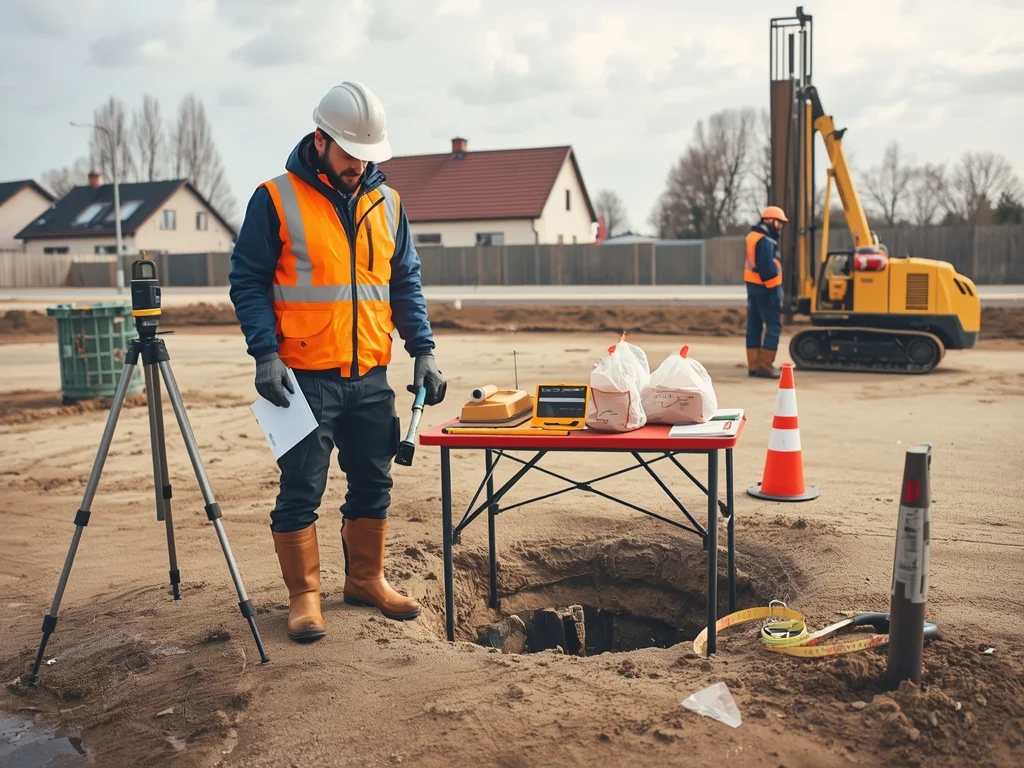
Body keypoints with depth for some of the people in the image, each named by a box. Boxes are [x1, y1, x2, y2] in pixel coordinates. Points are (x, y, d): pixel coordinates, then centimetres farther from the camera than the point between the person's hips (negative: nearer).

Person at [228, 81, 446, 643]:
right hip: (304, 377, -4)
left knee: (373, 483, 12)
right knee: (301, 490, 1)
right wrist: (266, 353, -15)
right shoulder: (275, 200, -5)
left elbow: (405, 282, 14)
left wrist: (422, 349, 4)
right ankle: (303, 596, 17)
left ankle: (366, 579, 29)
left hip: (370, 376, 5)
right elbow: (248, 282, -4)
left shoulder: (386, 203, 10)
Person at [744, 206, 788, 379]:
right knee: (774, 326, -6)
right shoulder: (765, 241, -16)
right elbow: (768, 269, -22)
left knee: (754, 326, 9)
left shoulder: (753, 236, 14)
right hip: (764, 288, -10)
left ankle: (754, 365, 12)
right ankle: (765, 365, -7)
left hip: (753, 286, 10)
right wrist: (775, 292, -20)